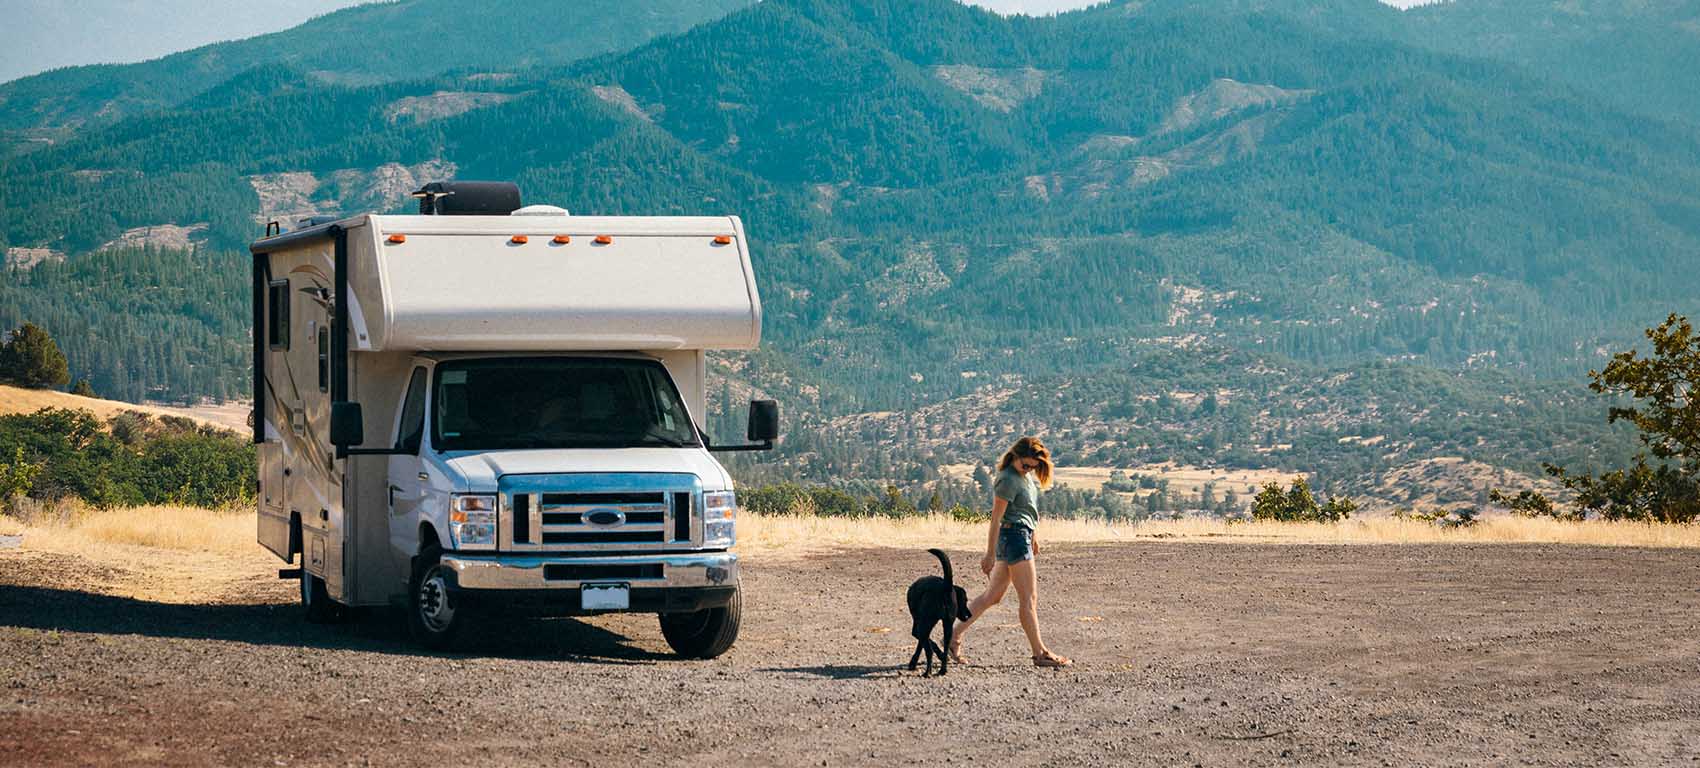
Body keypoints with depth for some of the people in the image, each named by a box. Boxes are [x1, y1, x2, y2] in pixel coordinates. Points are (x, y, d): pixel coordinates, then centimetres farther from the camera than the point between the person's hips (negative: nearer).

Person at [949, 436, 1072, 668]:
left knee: (993, 595, 11)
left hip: (1023, 536, 10)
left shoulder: (1027, 475, 12)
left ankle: (955, 635, 13)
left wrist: (1033, 535, 29)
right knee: (1029, 599, -4)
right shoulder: (1008, 480, -16)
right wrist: (990, 554, -16)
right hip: (1014, 536, -10)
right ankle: (1040, 653, 0)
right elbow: (996, 518, -17)